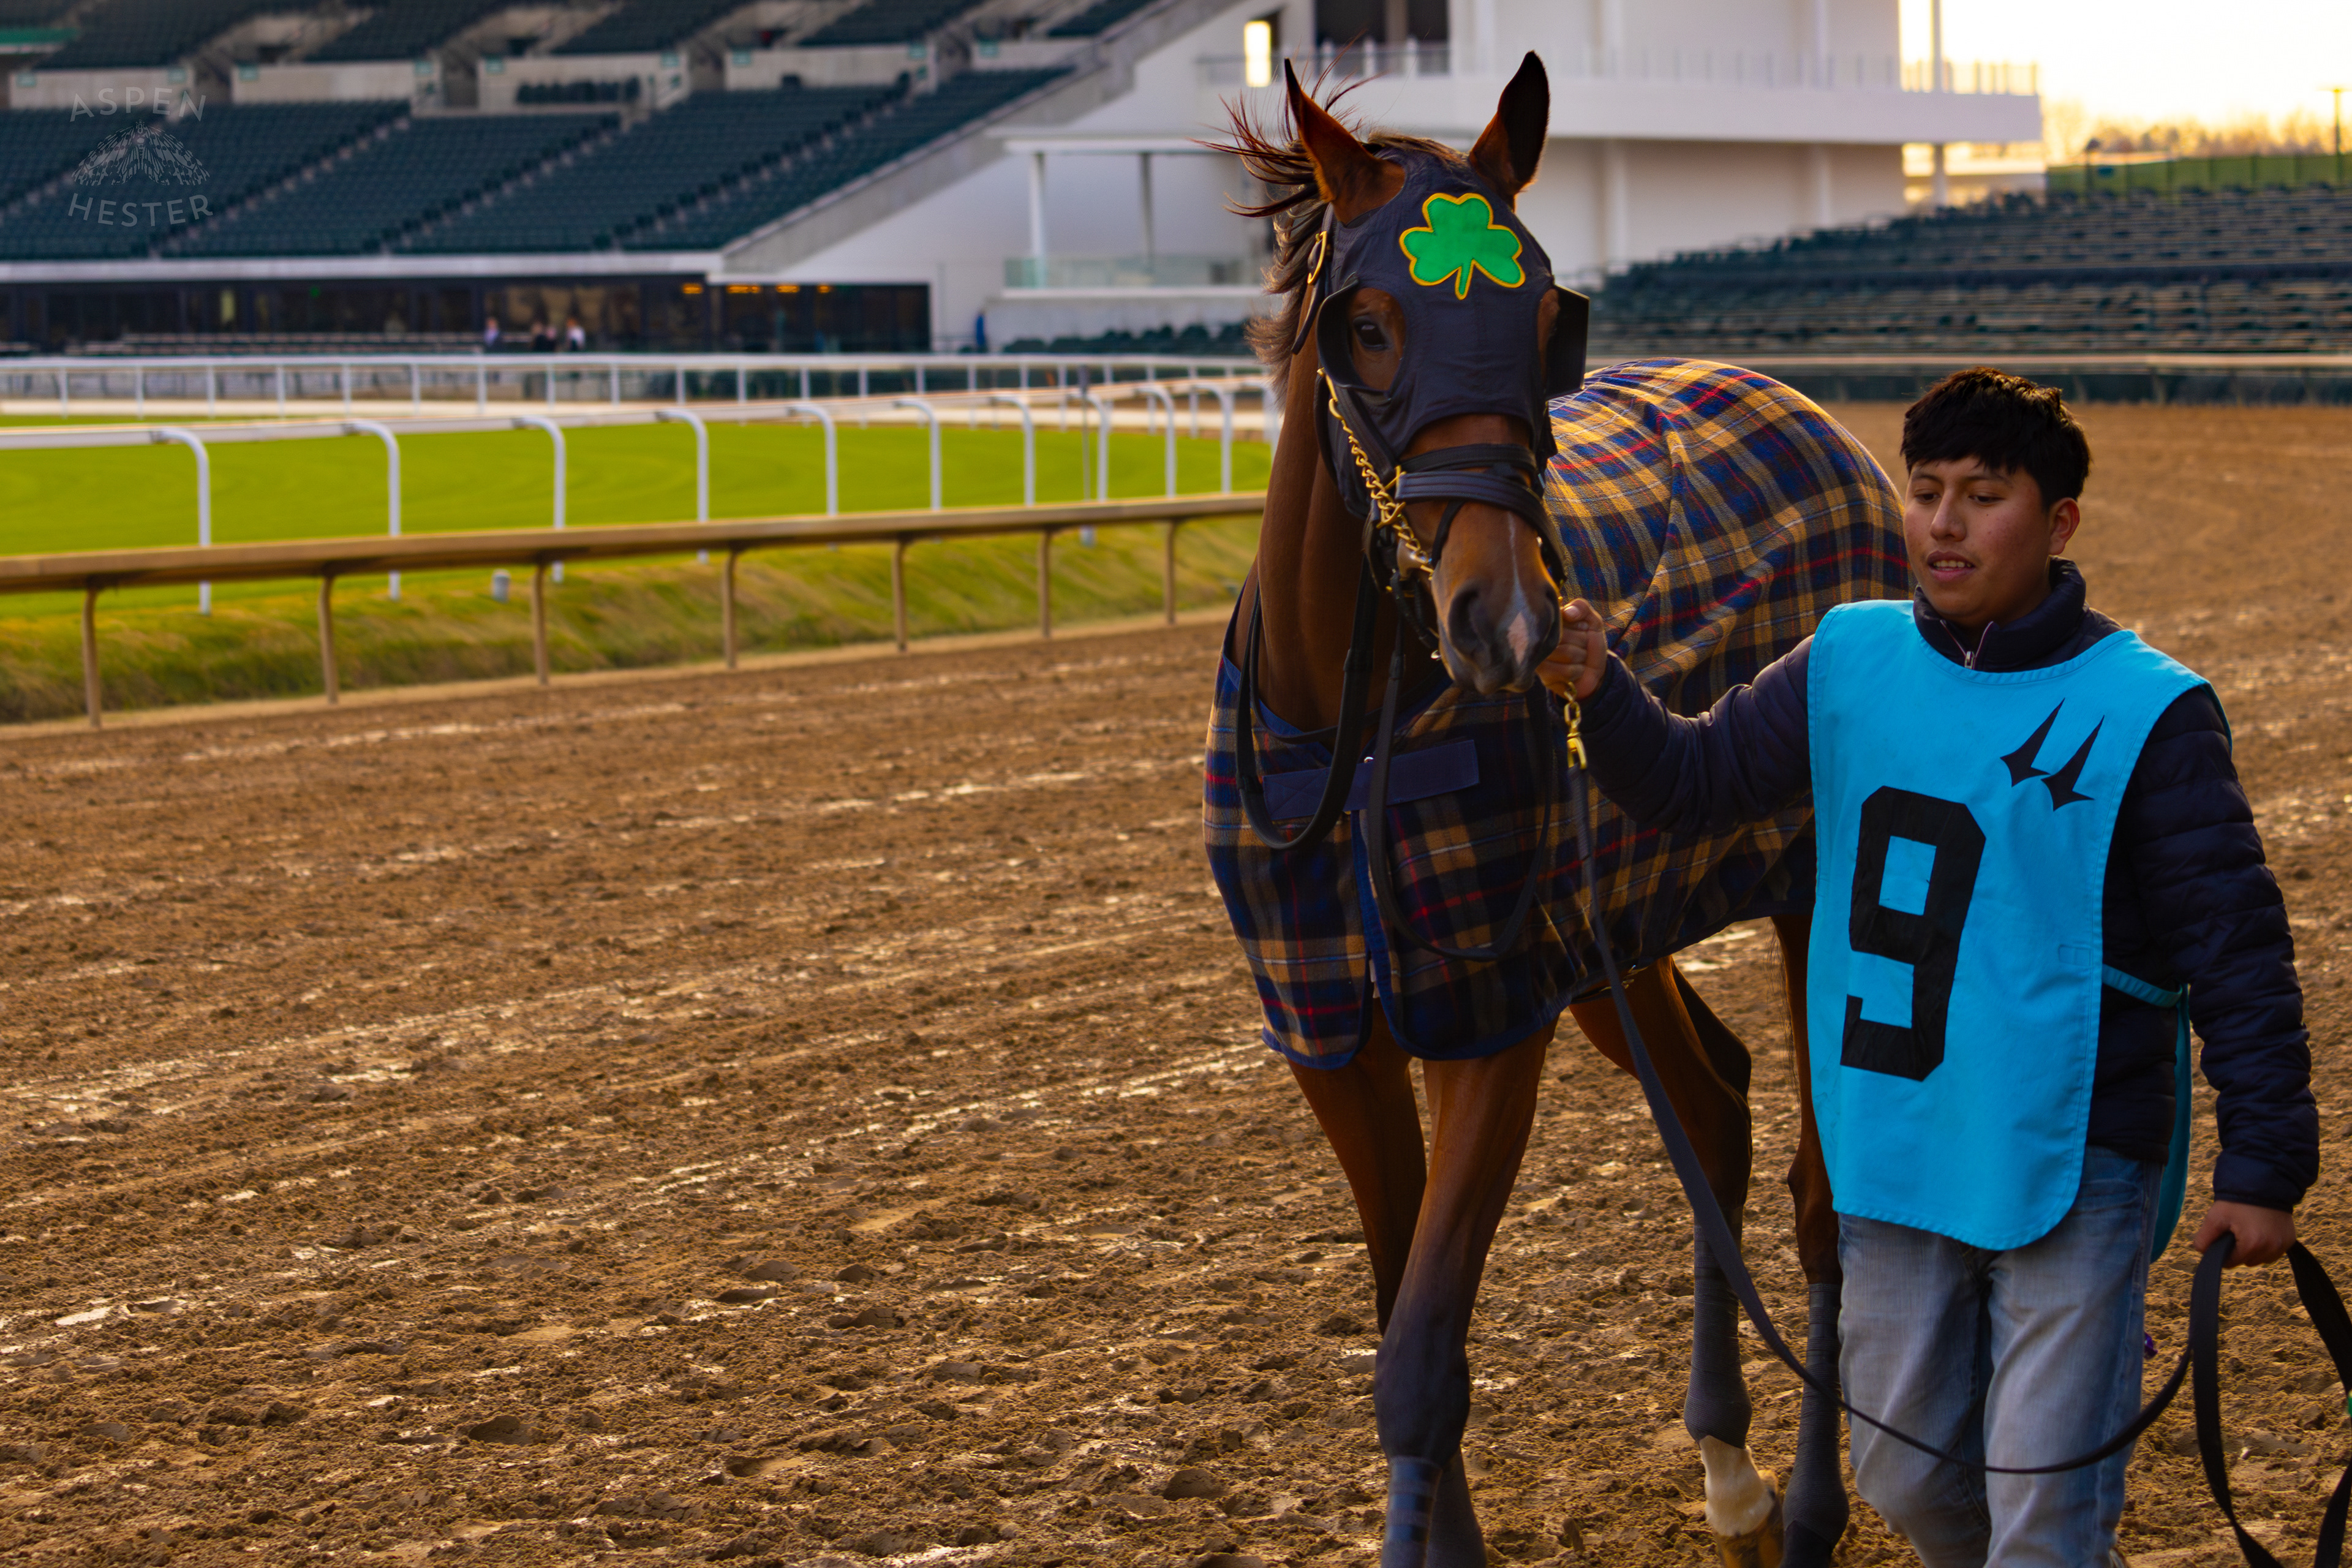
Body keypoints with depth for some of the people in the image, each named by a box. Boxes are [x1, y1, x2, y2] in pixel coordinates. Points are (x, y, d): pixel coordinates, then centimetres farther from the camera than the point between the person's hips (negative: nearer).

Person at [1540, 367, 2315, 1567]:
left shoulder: (2144, 712, -12)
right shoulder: (1850, 665, 1)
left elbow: (2237, 951, -9)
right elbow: (1694, 781, 4)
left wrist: (2264, 1164, -10)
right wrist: (1598, 692, -17)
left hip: (2072, 1169, -4)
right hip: (1893, 1157, 5)